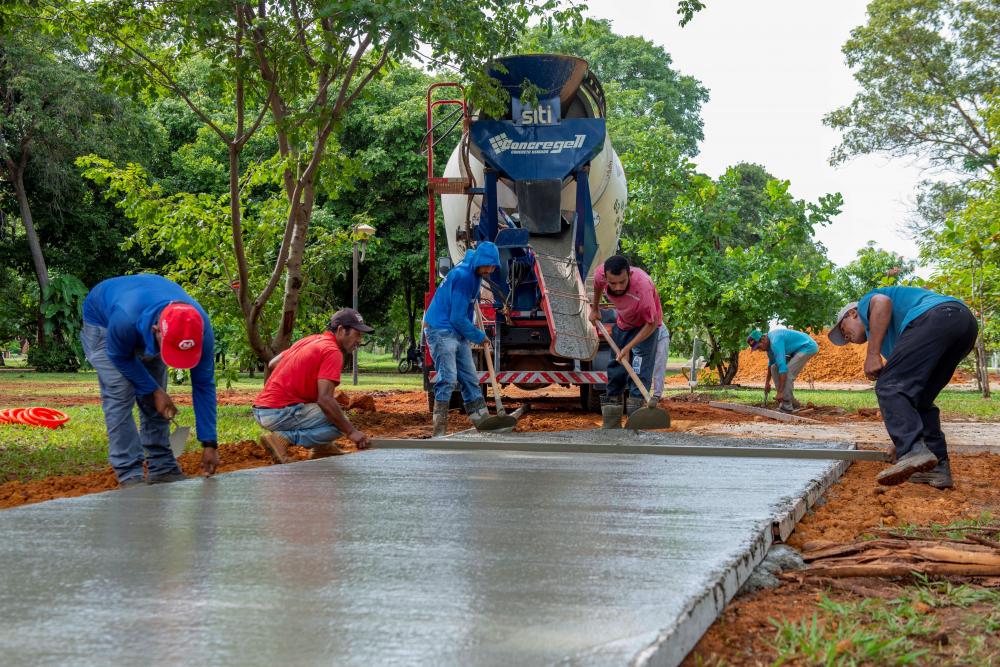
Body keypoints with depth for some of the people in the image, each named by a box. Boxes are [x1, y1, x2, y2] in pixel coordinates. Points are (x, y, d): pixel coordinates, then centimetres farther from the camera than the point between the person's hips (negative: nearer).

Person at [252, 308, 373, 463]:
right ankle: (284, 438, -12)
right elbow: (324, 399, -22)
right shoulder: (332, 351, -13)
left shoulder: (311, 340, 14)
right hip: (280, 413, -10)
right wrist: (351, 432, -17)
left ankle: (321, 447, 15)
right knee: (340, 423, -10)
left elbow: (272, 363, 20)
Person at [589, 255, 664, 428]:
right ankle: (611, 427, 19)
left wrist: (628, 348, -29)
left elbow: (652, 323, -30)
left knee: (640, 372, -19)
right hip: (622, 323, 5)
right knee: (615, 369, 9)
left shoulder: (643, 285, -42)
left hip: (645, 325, -5)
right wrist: (595, 308, 16)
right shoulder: (600, 274, -27)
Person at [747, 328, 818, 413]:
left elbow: (782, 367, -36)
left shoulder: (775, 342, -31)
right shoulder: (769, 341, 0)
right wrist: (767, 382, 22)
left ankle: (787, 405, -11)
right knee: (774, 368, 4)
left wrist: (780, 392, -34)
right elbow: (771, 362, 18)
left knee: (787, 373, -21)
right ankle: (791, 402, 6)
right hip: (797, 350, 10)